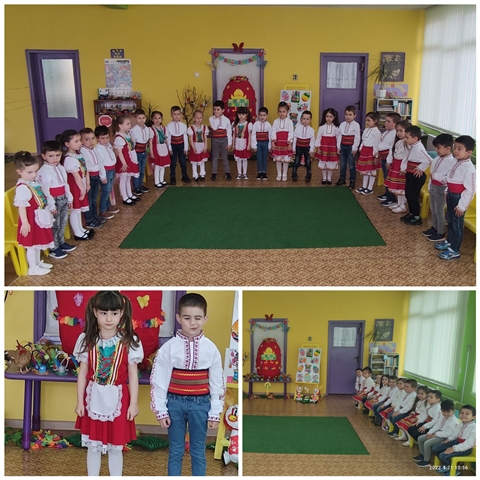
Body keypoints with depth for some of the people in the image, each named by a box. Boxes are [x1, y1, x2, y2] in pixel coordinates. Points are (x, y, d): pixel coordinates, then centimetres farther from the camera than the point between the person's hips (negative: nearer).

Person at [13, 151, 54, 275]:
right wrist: (25, 223, -25)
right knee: (31, 245, 6)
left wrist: (48, 211, 22)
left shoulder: (34, 182, 2)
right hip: (31, 219, -9)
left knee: (38, 242, 23)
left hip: (39, 217, 9)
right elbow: (21, 207, -24)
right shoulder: (22, 187, -25)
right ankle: (33, 268, 19)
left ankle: (38, 262, 40)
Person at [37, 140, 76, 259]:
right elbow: (45, 191, -22)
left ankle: (61, 243, 36)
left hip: (63, 199, 8)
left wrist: (69, 198, 16)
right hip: (53, 201, -8)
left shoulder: (61, 168, 6)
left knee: (63, 223, 19)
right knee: (54, 225, 2)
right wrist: (51, 206, -22)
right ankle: (54, 249, 15)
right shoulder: (44, 171, -21)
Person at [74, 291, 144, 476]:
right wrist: (79, 401, 2)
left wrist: (133, 403, -4)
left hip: (117, 400, -1)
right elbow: (83, 373, 1)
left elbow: (133, 374, -4)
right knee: (93, 446, 15)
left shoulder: (129, 341, -9)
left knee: (115, 447, 11)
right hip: (93, 398, 2)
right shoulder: (87, 340, -4)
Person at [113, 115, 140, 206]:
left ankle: (130, 195, 33)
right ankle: (125, 198, 10)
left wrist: (134, 160, 17)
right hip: (124, 163, -9)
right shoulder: (119, 138, -21)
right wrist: (124, 163, -22)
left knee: (128, 179, 20)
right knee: (123, 180, 3)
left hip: (131, 161, 9)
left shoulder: (128, 134, 7)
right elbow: (119, 152, -21)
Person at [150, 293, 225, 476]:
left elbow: (217, 383, 1)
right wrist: (161, 411, -3)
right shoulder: (169, 347, -9)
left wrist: (215, 413, 1)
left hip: (200, 404, 1)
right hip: (175, 403, 0)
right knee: (175, 451, 12)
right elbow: (158, 381, -4)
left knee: (198, 451, 12)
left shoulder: (211, 349, -6)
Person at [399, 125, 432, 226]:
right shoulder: (410, 147, 5)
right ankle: (411, 213, 33)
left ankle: (417, 217, 13)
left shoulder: (419, 148, -25)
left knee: (413, 196, -1)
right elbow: (406, 158, 16)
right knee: (408, 194, 18)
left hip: (417, 176, -10)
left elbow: (428, 160, -30)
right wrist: (403, 168, 4)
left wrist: (420, 169, -18)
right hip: (410, 174, 10)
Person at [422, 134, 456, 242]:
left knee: (439, 211, 2)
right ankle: (434, 228, 37)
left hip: (441, 189, -8)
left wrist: (436, 176, -26)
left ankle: (441, 233, 15)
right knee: (433, 209, 20)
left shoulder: (452, 161, -22)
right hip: (433, 187, 8)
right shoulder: (437, 158, 4)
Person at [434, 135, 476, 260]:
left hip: (459, 198, -9)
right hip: (451, 196, 9)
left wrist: (461, 206, -21)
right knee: (450, 220, 23)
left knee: (457, 224, 3)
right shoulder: (458, 163, 2)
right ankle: (449, 241, 42)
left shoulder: (469, 168, -25)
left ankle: (454, 250, 15)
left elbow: (470, 190, -24)